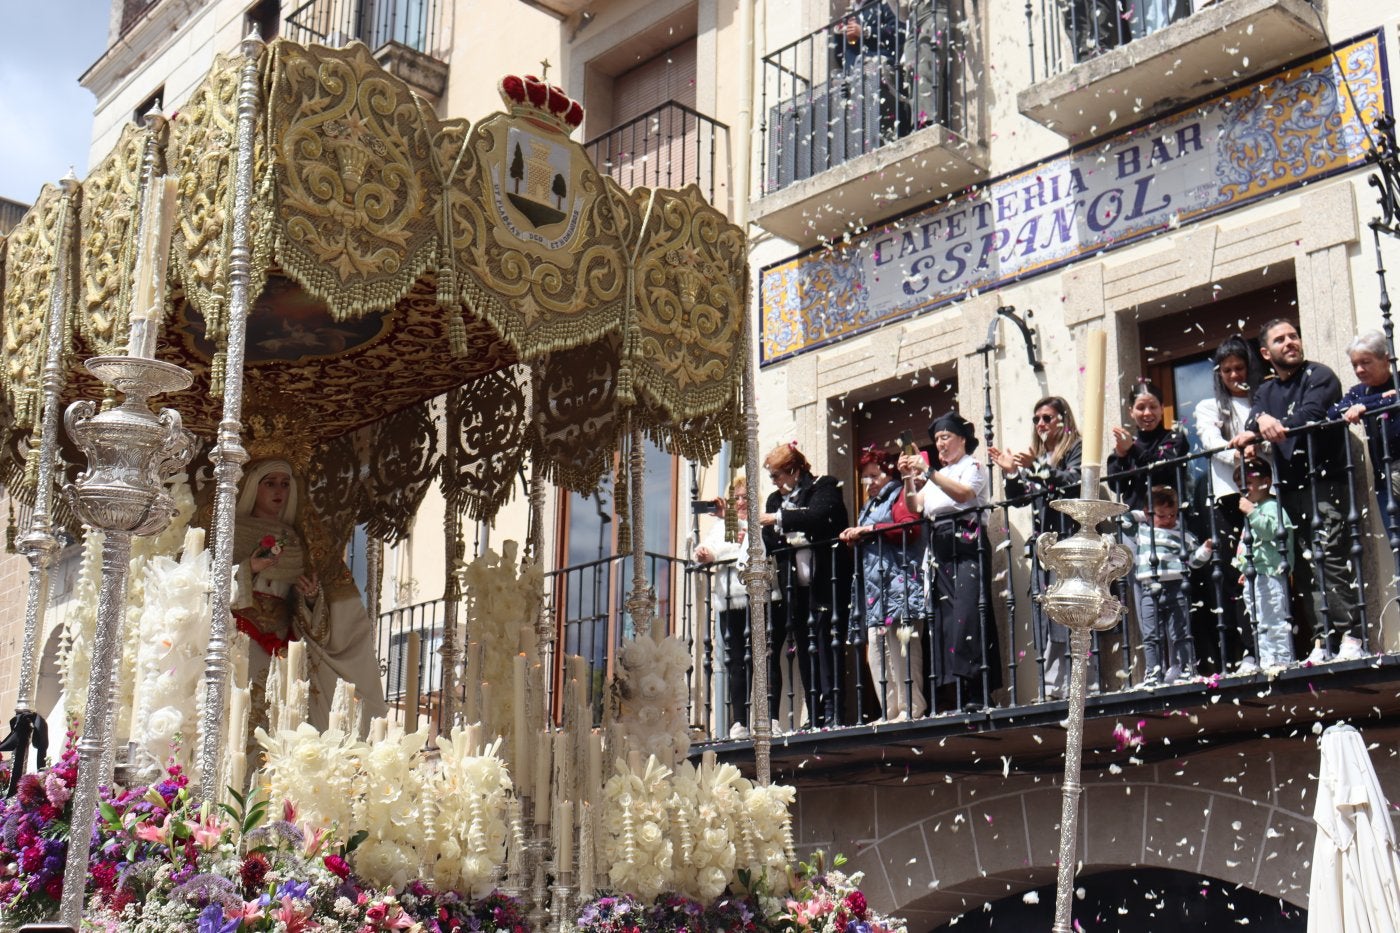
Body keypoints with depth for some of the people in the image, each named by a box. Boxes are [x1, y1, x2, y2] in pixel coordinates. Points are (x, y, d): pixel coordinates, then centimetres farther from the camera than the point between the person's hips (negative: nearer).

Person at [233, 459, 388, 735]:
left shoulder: (293, 541, 22)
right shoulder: (234, 530, 13)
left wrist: (311, 596, -1)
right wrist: (249, 568, -13)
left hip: (280, 638, 3)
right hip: (238, 632, -3)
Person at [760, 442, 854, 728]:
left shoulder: (824, 488, -1)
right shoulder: (775, 499, 18)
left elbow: (817, 517, -20)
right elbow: (770, 543, 14)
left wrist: (780, 518, -19)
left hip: (824, 582, -6)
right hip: (794, 586, 6)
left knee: (825, 644, -8)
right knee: (804, 650, 4)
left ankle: (832, 712, -7)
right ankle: (814, 715, 5)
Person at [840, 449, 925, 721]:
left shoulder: (899, 495, 3)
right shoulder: (870, 505, 29)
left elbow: (911, 527, -14)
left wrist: (869, 530, -12)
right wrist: (854, 537, 11)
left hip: (897, 583, -9)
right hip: (873, 587, 9)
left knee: (900, 646, -14)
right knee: (876, 647, 1)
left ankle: (911, 708, -13)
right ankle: (890, 713, 1)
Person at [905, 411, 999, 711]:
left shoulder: (973, 466, 7)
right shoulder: (937, 475, 25)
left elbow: (963, 493, -14)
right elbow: (915, 508, 14)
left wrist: (927, 472, -17)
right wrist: (909, 480, 0)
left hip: (967, 544, -6)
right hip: (940, 549, 6)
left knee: (967, 614, -17)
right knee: (943, 617, -2)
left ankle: (978, 694, -21)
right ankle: (950, 695, -4)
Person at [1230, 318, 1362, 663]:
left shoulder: (1319, 376, 3)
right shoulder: (1266, 392, 20)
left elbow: (1311, 414, -14)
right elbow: (1251, 428, 5)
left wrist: (1270, 428, -19)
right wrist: (1262, 420, -18)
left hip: (1325, 482, -6)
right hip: (1289, 489, 6)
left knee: (1331, 558, -14)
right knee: (1304, 567, 1)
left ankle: (1351, 637, -15)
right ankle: (1322, 640, 2)